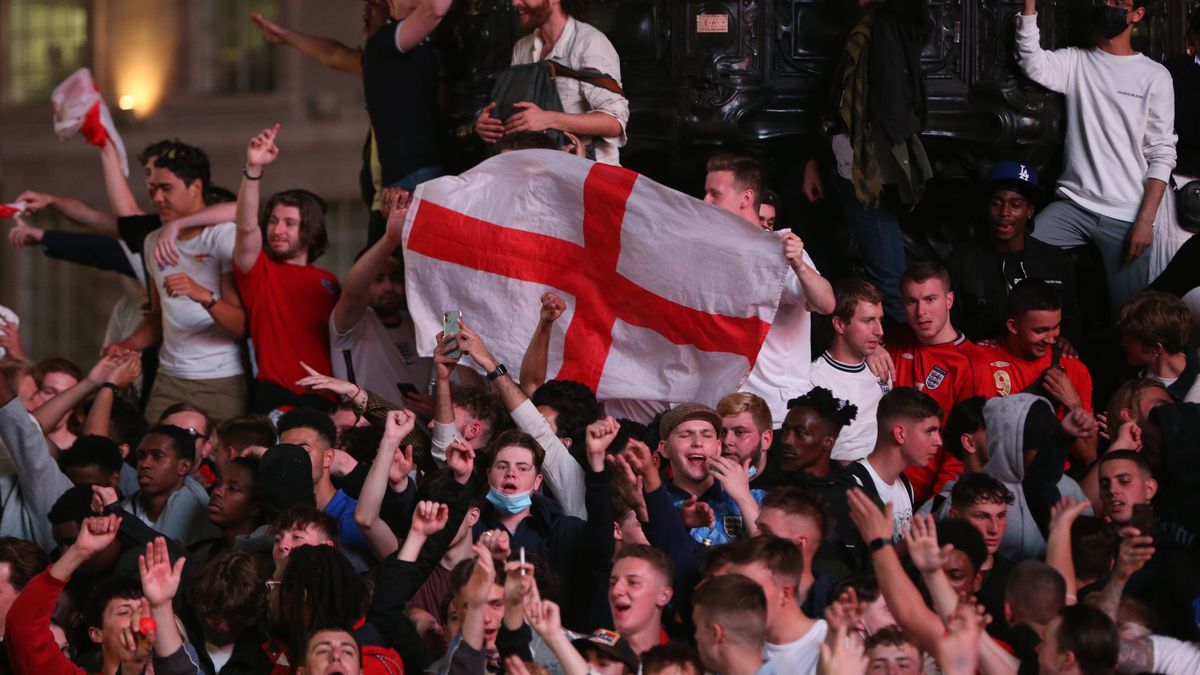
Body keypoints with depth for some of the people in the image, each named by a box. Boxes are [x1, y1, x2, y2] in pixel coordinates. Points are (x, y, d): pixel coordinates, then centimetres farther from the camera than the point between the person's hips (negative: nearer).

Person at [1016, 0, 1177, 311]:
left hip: (1125, 218, -2)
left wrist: (1145, 222, -10)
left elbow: (1162, 156, -1)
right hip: (1072, 205, 2)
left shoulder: (1155, 76, 3)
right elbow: (1032, 62, -12)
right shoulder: (1075, 62, 10)